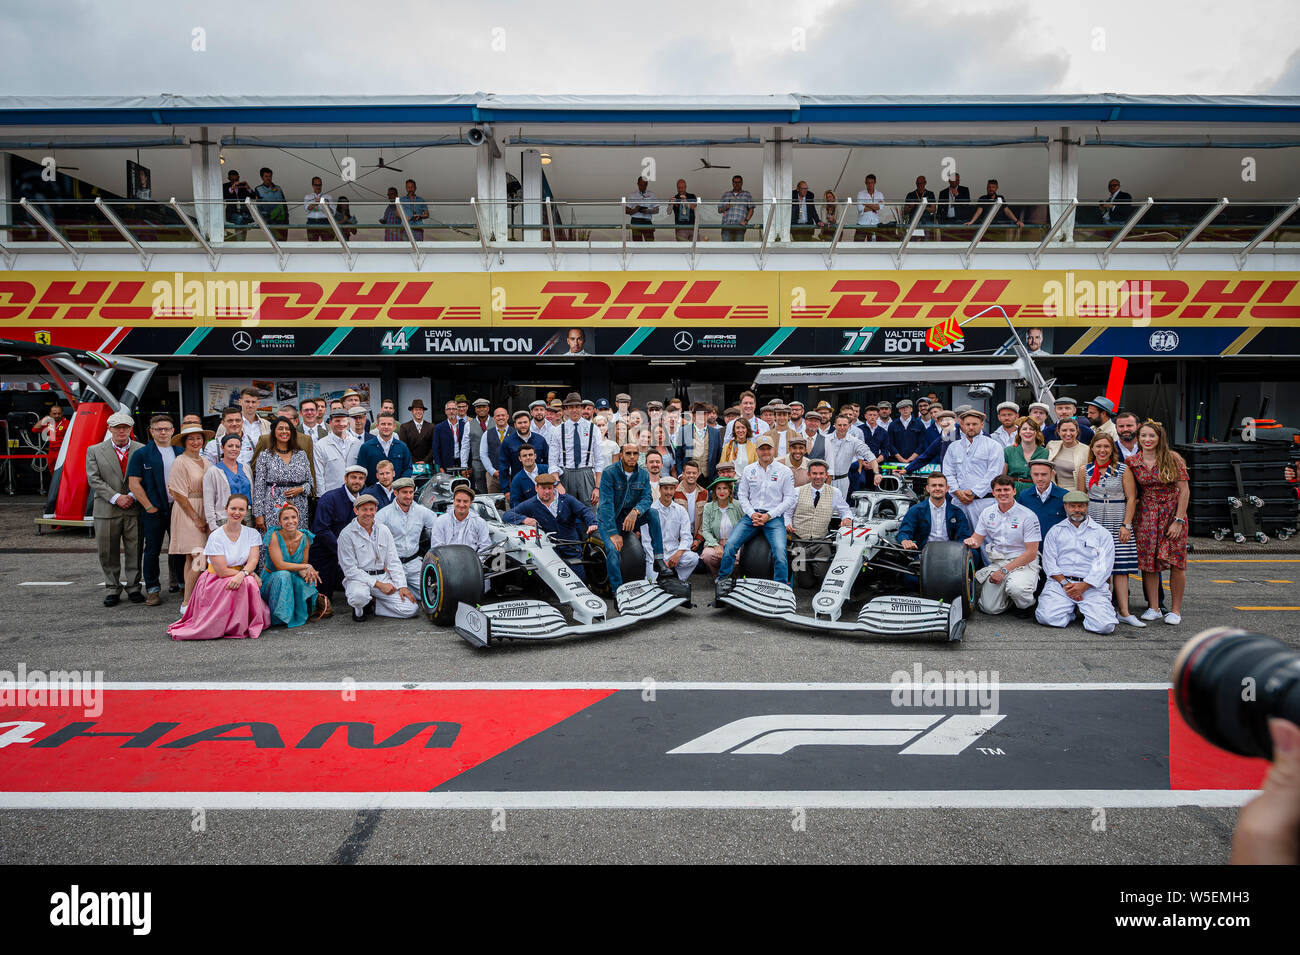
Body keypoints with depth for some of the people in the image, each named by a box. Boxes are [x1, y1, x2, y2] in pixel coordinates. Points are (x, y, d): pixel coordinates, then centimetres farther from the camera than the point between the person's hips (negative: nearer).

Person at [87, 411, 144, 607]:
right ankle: (112, 590, 17)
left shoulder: (141, 450, 6)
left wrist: (132, 496, -11)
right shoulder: (95, 451, 6)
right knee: (108, 553, 6)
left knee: (134, 550, 4)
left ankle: (134, 588, 14)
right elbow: (94, 479, -2)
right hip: (106, 510, 0)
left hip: (134, 508, 0)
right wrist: (116, 497, -12)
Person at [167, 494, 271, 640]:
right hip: (216, 582, -4)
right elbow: (222, 571, -15)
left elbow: (253, 561, -9)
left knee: (249, 582, -31)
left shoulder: (252, 534, 1)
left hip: (243, 579, 4)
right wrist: (252, 574, -15)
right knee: (248, 582, -32)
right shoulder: (215, 537, -11)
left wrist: (242, 574, -31)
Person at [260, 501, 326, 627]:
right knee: (283, 575, -36)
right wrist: (307, 567, -23)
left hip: (293, 580, 3)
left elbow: (303, 566, 2)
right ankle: (283, 616, -22)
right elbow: (280, 565, -24)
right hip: (271, 581, -3)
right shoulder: (274, 536, -17)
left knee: (304, 581, -31)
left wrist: (305, 572, -22)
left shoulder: (304, 538, -4)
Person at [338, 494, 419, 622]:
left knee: (412, 609, -15)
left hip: (383, 577, 4)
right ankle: (359, 607, -2)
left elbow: (393, 562, 9)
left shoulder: (384, 531, 9)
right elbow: (350, 570, -10)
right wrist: (378, 584, -16)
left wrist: (402, 586, -5)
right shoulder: (346, 534, -6)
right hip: (359, 578, -4)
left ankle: (372, 603, 6)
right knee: (359, 596, -41)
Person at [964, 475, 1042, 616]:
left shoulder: (1027, 515, -9)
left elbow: (1031, 553, -11)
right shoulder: (987, 513, 5)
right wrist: (971, 541, -16)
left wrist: (1004, 570, -17)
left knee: (1016, 587, -36)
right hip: (997, 561, 4)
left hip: (1023, 563, -4)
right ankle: (1008, 593, 22)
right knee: (990, 608, -11)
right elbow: (977, 539, 11)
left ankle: (1026, 606, -1)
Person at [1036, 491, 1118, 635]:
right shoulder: (1055, 531, 15)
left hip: (1092, 585, -1)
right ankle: (1070, 611, 8)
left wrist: (1083, 586, -12)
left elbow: (1104, 565, 1)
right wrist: (1065, 583, -10)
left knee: (1104, 625, -23)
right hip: (1060, 582, 1)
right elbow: (1049, 562, 6)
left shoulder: (1102, 533, 12)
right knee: (1046, 617, -24)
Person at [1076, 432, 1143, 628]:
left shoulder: (1123, 469, 2)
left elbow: (1131, 498, 0)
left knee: (1120, 567, -3)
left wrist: (1126, 525, -6)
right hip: (1093, 523, 1)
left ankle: (1124, 612, -1)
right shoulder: (1085, 470, 5)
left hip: (1118, 524, -1)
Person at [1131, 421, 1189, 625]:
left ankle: (1175, 610, 9)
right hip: (1146, 515, 2)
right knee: (1148, 562, 1)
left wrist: (1178, 520, -12)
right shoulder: (1132, 462, 1)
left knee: (1176, 564, -2)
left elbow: (1184, 490, -7)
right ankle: (1154, 608, 10)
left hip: (1173, 513, -2)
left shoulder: (1173, 459, -6)